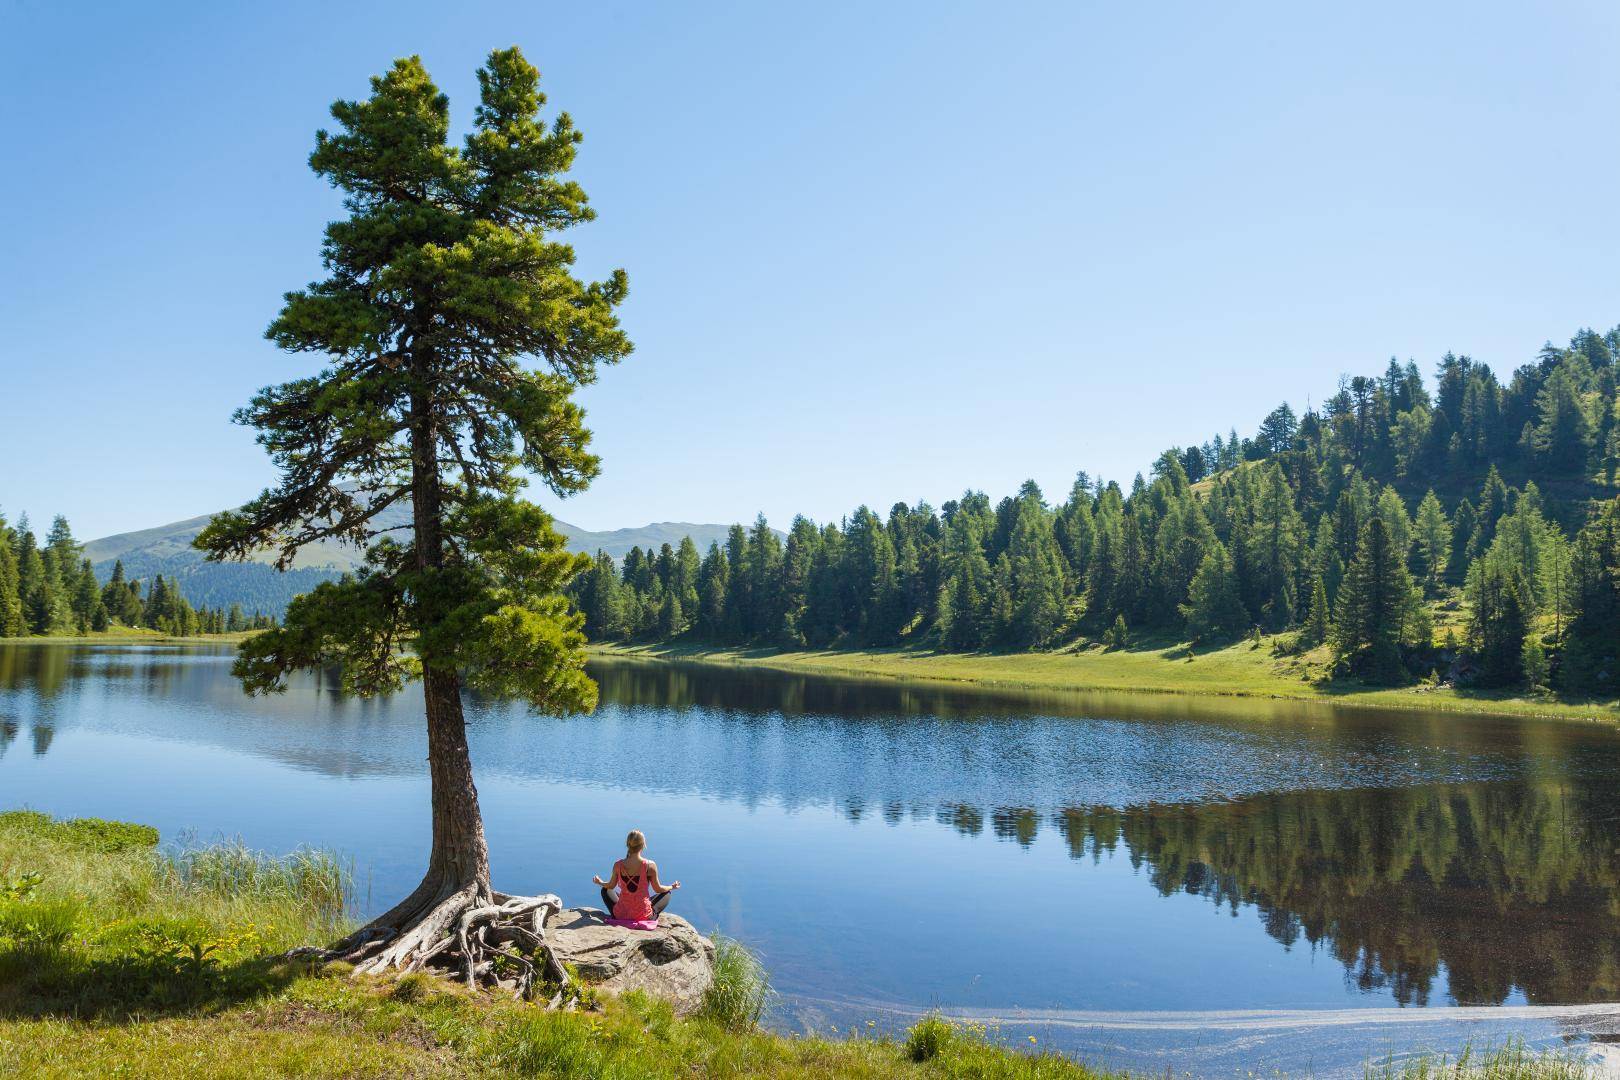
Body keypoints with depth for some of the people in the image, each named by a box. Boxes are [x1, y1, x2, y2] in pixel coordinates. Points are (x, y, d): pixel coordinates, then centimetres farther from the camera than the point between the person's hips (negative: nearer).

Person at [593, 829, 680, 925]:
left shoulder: (618, 865, -10)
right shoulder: (650, 865, -15)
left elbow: (611, 886, 7)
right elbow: (658, 889, -1)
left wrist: (600, 882, 30)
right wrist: (672, 887, 20)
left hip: (620, 916, 1)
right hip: (644, 916, -1)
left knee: (605, 890, 29)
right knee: (666, 894, 25)